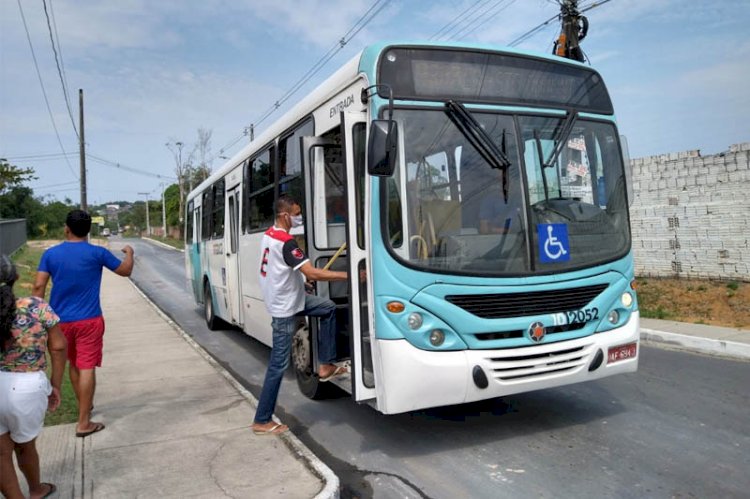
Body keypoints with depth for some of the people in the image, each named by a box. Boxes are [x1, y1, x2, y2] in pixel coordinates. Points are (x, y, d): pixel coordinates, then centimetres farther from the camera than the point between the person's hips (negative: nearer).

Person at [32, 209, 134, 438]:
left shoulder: (50, 254, 0)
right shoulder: (97, 253, -7)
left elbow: (38, 286, -5)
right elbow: (125, 271, 5)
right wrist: (129, 253, 24)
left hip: (61, 320, 4)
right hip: (89, 320, -4)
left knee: (74, 364, 22)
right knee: (86, 368, -3)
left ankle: (84, 406, 39)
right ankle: (83, 423, -2)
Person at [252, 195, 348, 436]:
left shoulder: (269, 234, 5)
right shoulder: (286, 242, -25)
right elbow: (312, 273, -30)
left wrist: (302, 275, 18)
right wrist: (348, 275, -26)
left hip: (288, 298, 10)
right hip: (284, 308, -10)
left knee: (328, 308, 17)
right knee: (278, 365, -2)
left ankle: (326, 366, 19)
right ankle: (262, 421, 9)